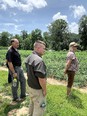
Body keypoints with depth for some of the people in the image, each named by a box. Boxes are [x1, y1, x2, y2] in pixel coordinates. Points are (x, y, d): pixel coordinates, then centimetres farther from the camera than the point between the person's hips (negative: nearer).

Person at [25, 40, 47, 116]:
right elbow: (41, 78, -28)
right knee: (39, 107, 9)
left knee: (32, 103, 28)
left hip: (31, 86, 9)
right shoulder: (39, 60, -28)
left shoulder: (29, 58, 2)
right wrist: (44, 90, -15)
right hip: (38, 89, -9)